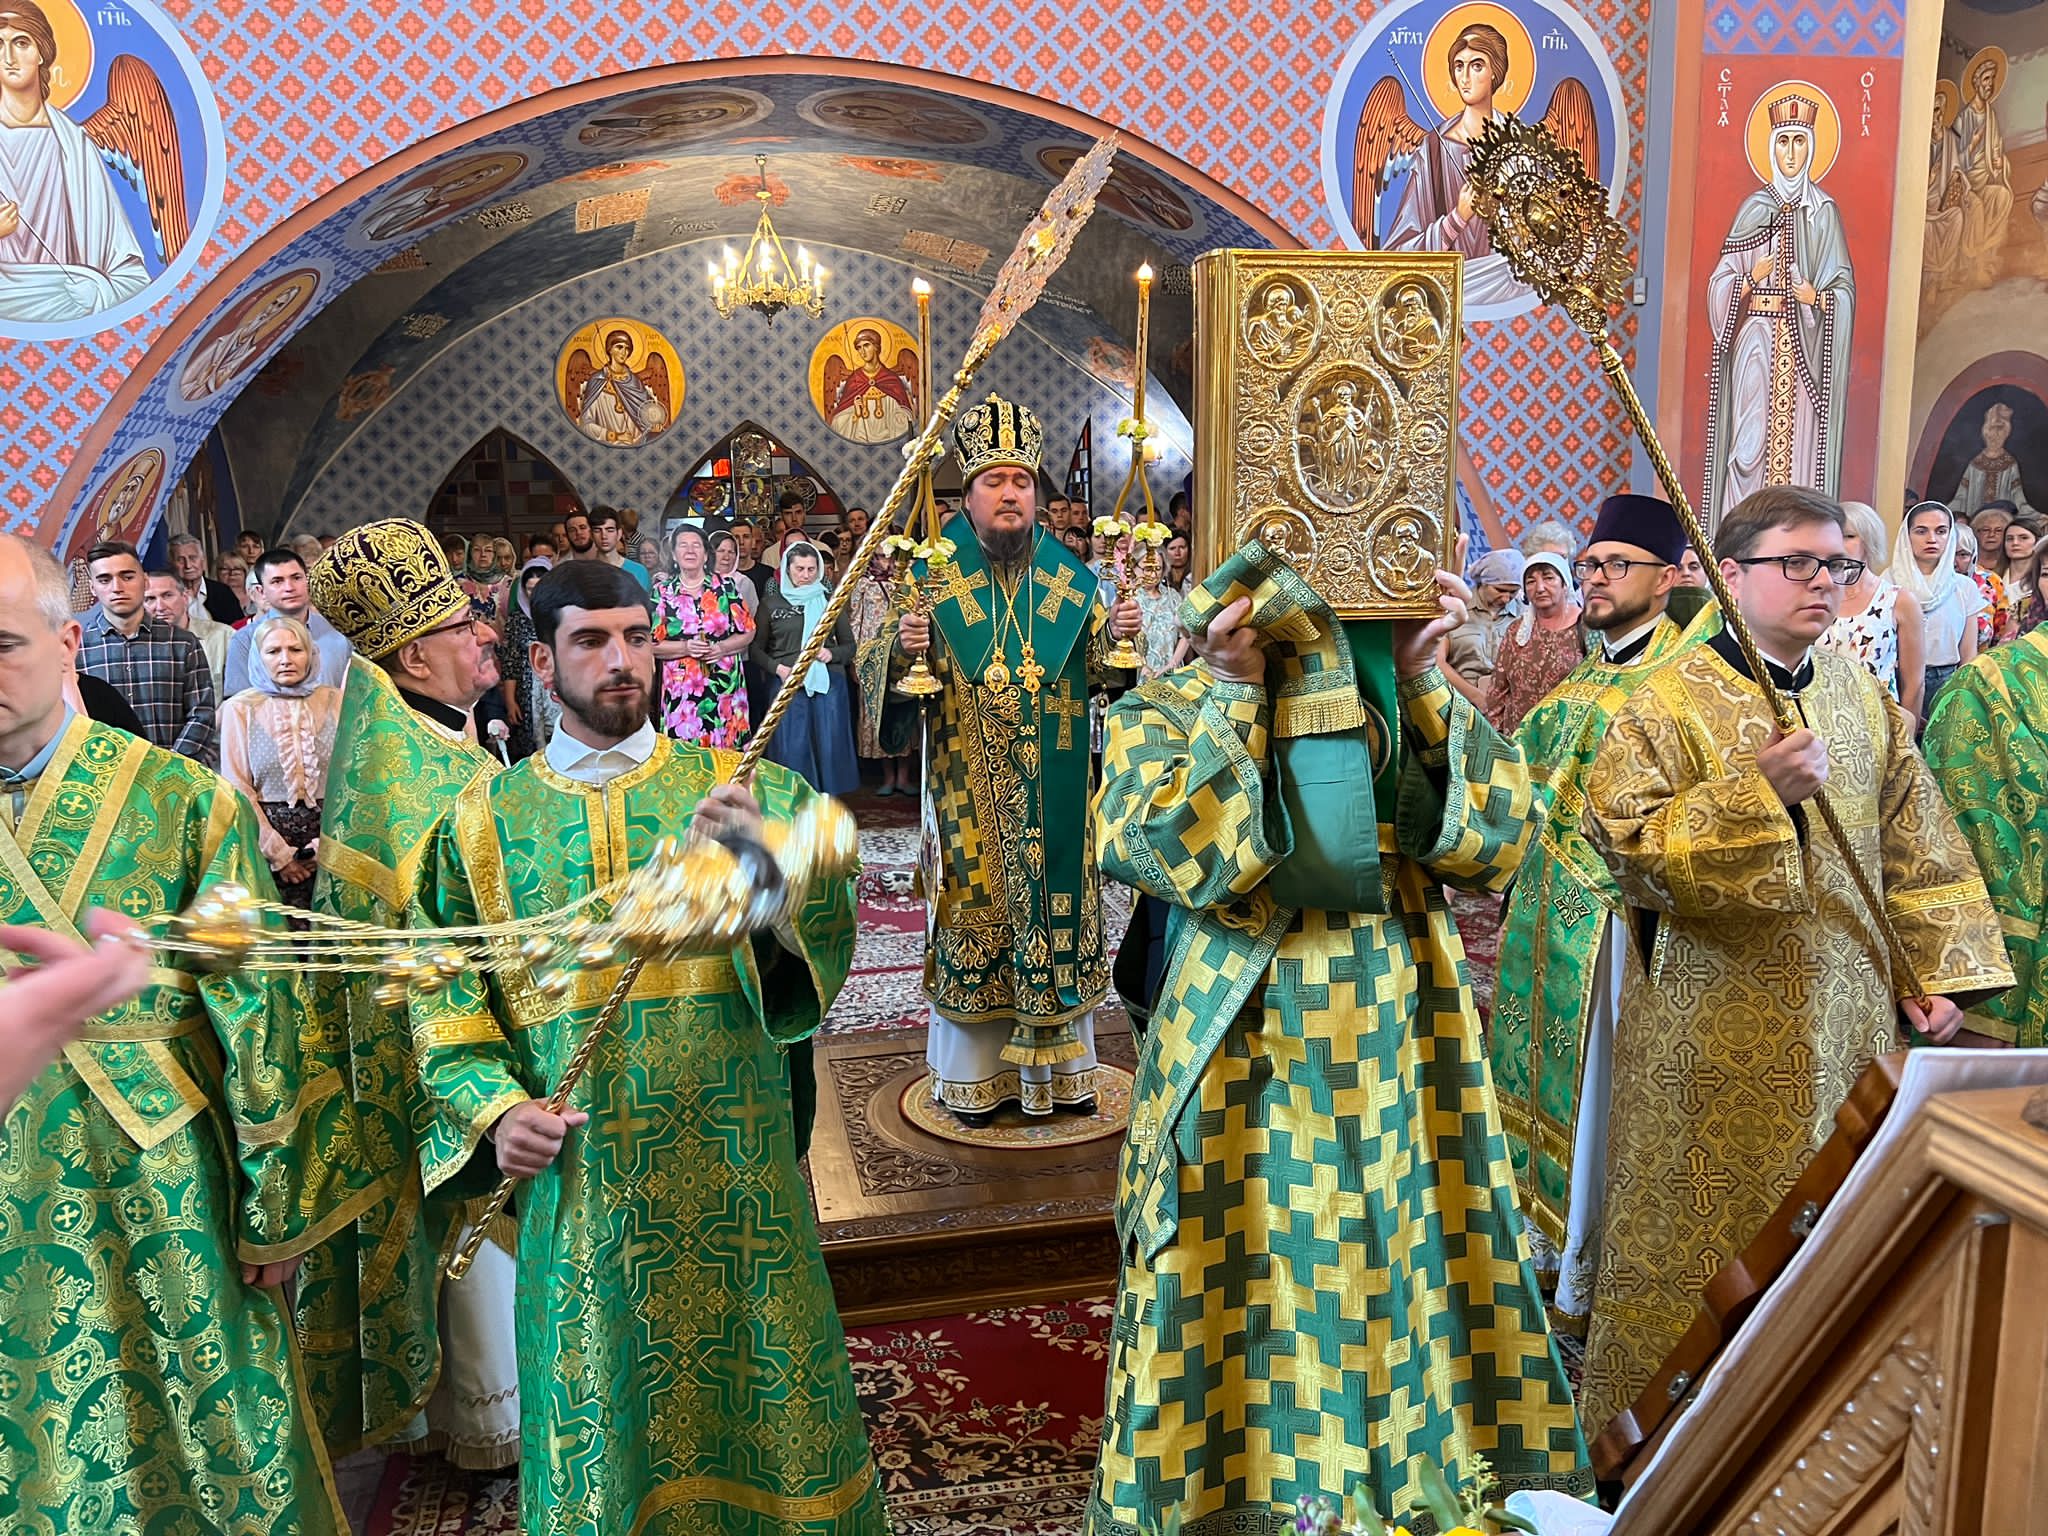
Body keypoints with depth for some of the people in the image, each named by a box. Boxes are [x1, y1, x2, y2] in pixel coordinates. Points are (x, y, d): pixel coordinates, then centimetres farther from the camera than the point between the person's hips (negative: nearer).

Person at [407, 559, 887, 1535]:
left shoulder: (743, 788, 1)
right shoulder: (486, 819, 6)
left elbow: (827, 941, -10)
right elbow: (445, 991, 7)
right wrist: (494, 1106, -8)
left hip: (734, 1166, 0)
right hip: (578, 1181, 1)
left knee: (758, 1399, 10)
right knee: (600, 1424, 11)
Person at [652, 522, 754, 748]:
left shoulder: (725, 587, 6)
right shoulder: (662, 592, 5)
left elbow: (748, 632, 6)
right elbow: (650, 644, 2)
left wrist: (722, 647, -11)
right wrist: (686, 648, -14)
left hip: (725, 686, 1)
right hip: (681, 690, -1)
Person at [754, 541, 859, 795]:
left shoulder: (831, 601, 10)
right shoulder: (771, 602, 6)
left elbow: (850, 645, 12)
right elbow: (756, 648, 8)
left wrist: (832, 654, -9)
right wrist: (779, 668, -9)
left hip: (828, 685, 1)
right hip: (788, 686, -1)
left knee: (829, 747, 0)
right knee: (792, 749, -3)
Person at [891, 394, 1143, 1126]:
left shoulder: (1068, 577, 6)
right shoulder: (934, 576, -1)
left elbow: (1098, 671, 7)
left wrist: (1115, 635, -13)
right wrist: (904, 649, -24)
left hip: (1053, 791, 2)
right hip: (968, 788, -2)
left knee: (1056, 911, 7)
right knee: (973, 915, 4)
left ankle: (1060, 1068, 23)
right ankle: (974, 1075, 19)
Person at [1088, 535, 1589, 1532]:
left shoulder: (1401, 702, 5)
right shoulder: (1169, 713, -4)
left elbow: (1495, 843, -7)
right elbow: (1174, 858, -21)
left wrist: (1420, 684, -14)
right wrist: (1234, 693, -21)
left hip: (1404, 1055, 4)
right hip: (1248, 1069, -3)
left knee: (1409, 1290, 16)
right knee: (1246, 1309, 8)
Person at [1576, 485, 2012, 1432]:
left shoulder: (1864, 698, 9)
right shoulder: (1674, 702, -8)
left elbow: (1918, 847, 12)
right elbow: (1623, 837, -18)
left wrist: (1939, 970, 5)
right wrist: (1756, 791, -24)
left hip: (1847, 1021, 5)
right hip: (1716, 1030, -5)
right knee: (1699, 1227, 4)